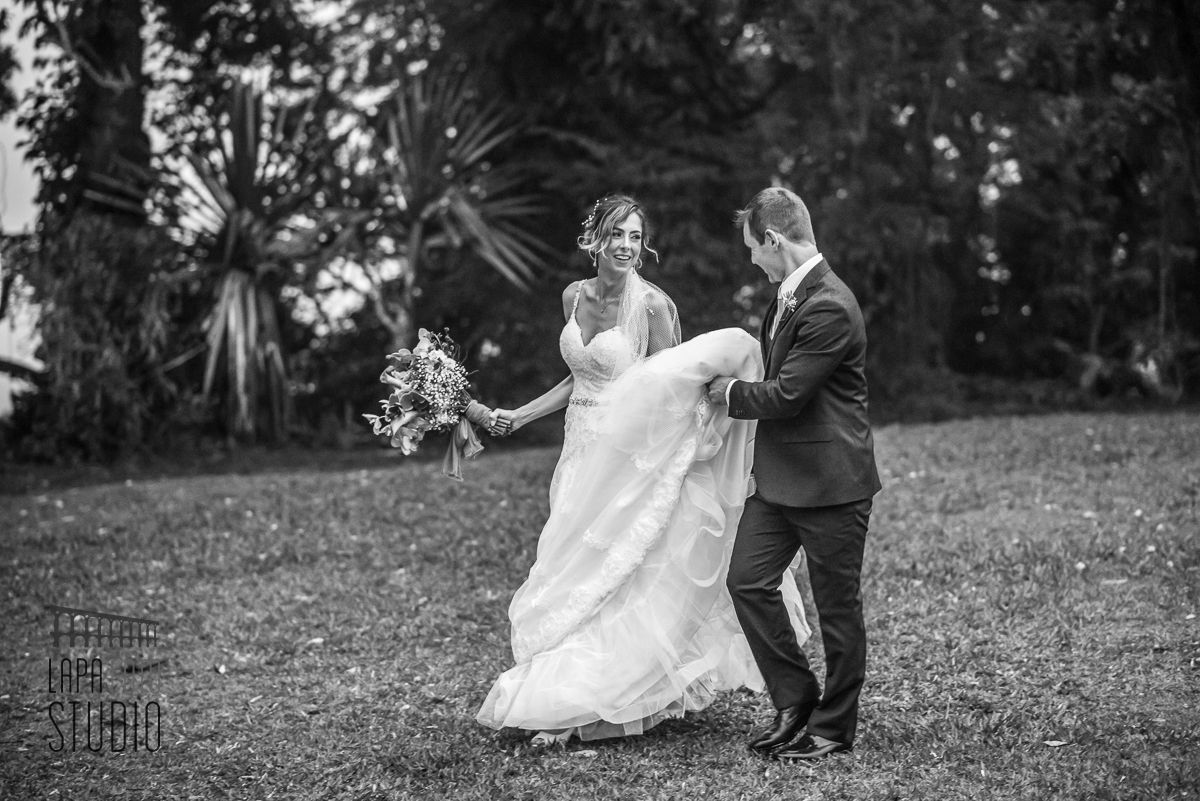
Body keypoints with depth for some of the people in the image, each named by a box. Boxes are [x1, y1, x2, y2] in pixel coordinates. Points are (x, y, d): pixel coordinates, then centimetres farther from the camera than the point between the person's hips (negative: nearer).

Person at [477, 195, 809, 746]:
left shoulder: (653, 305, -12)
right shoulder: (574, 296, 6)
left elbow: (667, 390, -8)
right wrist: (519, 416, 15)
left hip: (629, 460, -6)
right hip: (583, 452, 6)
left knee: (605, 576, -2)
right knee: (571, 574, 8)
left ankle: (570, 711, 4)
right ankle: (563, 701, 18)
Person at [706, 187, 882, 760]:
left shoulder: (830, 308, -21)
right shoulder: (789, 295, 10)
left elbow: (786, 394, -21)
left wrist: (731, 392, -6)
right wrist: (740, 388, 11)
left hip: (830, 481, -9)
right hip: (780, 476, 9)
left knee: (837, 606, 5)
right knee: (747, 580, 6)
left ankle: (834, 726, 18)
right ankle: (794, 700, 18)